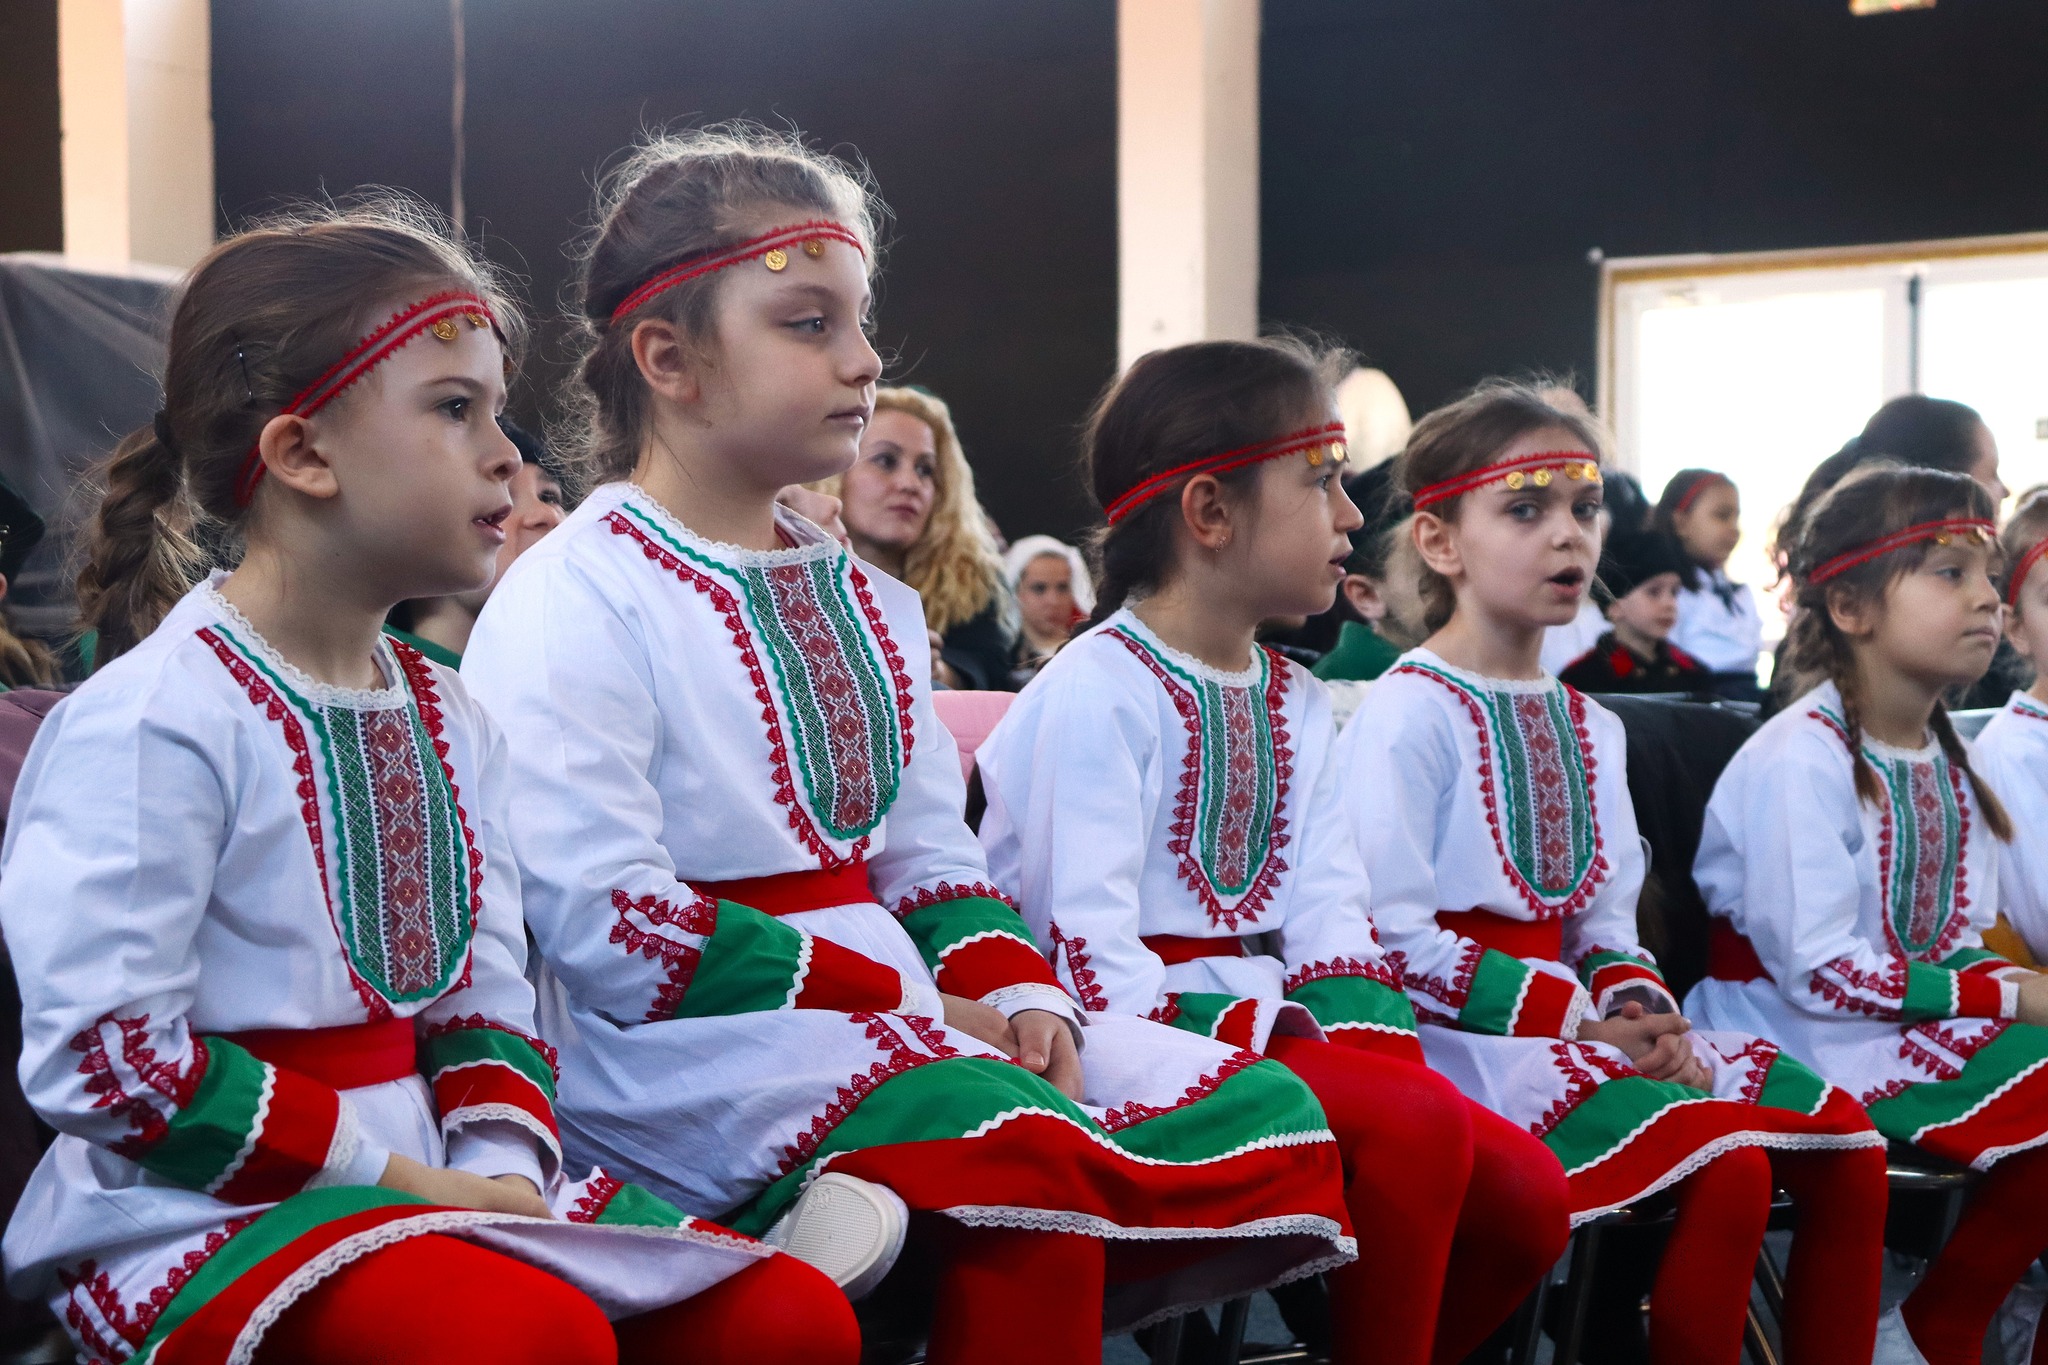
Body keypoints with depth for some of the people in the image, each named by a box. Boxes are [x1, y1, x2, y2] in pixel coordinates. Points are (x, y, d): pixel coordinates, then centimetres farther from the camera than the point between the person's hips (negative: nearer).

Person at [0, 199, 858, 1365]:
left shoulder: (453, 723, 12)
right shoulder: (151, 720, -14)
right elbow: (104, 1061, -18)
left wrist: (500, 1162, -8)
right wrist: (383, 1172, -17)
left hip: (435, 1190, 8)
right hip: (199, 1218, -7)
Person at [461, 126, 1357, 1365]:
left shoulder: (862, 601, 19)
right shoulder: (575, 603, -7)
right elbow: (608, 923, -17)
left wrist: (1013, 987, -4)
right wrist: (902, 1001, -16)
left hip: (897, 1010, 9)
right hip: (692, 1036, -8)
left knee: (1272, 1111, -7)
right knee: (1019, 1147, -35)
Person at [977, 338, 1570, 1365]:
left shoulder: (1295, 701, 17)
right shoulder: (1096, 692, -10)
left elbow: (1329, 912, 7)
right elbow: (1089, 953, -19)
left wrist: (1372, 1041, -12)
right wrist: (1280, 1042, -24)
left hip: (1272, 1027, 8)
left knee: (1526, 1192, -8)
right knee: (1419, 1126, -27)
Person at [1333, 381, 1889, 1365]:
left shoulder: (1587, 726, 17)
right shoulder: (1409, 713, -10)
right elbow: (1395, 941, -17)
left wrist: (1640, 1007, -4)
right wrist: (1575, 1015, -17)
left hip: (1580, 1017, 9)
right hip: (1468, 1032, -8)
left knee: (1846, 1138, -3)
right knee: (1728, 1163, -26)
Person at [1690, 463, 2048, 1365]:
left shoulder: (1946, 760, 10)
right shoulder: (1801, 760, -17)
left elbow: (1959, 936, 13)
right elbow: (1821, 973, -21)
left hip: (1933, 1011, 9)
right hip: (1812, 1044, -8)